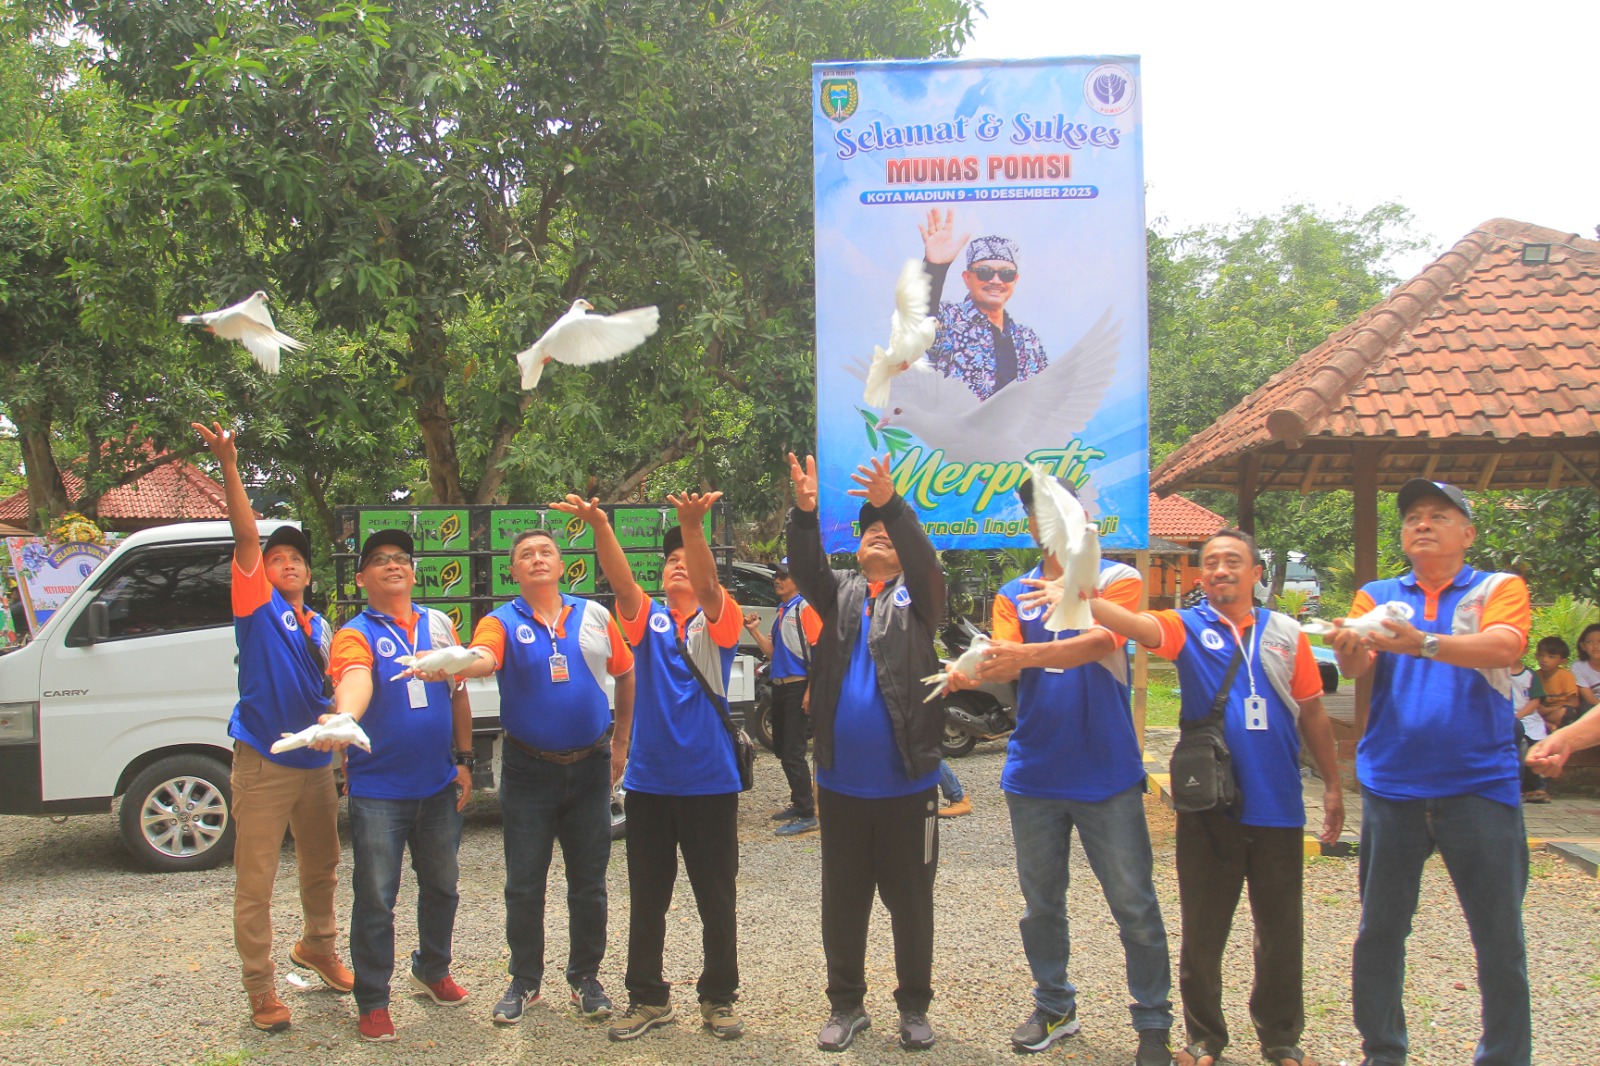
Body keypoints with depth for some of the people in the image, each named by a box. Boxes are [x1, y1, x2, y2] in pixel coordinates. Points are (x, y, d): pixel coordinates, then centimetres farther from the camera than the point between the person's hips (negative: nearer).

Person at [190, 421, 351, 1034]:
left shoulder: (320, 627, 12)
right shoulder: (257, 605, -4)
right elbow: (246, 536, -17)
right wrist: (228, 466, -29)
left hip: (315, 764, 6)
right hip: (263, 764, -6)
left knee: (321, 870, 20)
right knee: (255, 885, -2)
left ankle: (318, 947, 42)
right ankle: (260, 990, 8)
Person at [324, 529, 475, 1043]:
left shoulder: (439, 624, 6)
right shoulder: (356, 634, -9)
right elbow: (355, 682, -31)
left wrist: (464, 760, 8)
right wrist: (343, 721, -52)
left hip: (439, 786, 5)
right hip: (378, 790, -5)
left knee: (441, 886, 18)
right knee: (375, 899, 1)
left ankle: (432, 971, 39)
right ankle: (373, 1002, 15)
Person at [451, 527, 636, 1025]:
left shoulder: (594, 616, 3)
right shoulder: (503, 622, -4)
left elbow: (626, 675, 12)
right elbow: (482, 660, -26)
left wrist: (620, 743, 10)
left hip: (590, 767, 2)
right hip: (528, 771, -1)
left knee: (589, 883, 9)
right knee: (524, 885, 5)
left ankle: (585, 977, 25)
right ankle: (524, 980, 21)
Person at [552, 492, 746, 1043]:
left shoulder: (719, 619, -1)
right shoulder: (647, 617, 3)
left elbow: (707, 585, -23)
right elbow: (621, 581, -16)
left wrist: (694, 525, -42)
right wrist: (599, 525, -35)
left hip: (710, 784, -2)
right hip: (649, 782, 2)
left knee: (717, 900, 8)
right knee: (647, 901, 12)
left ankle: (719, 998, 24)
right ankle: (647, 998, 25)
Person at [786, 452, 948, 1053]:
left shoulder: (916, 595, 3)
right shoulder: (840, 593, 9)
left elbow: (926, 560, -17)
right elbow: (806, 571, -10)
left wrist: (893, 505, -34)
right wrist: (804, 513, -28)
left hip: (907, 784, -2)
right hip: (841, 784, 2)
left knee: (911, 901, 9)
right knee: (842, 902, 11)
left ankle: (914, 1007, 23)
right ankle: (846, 1005, 25)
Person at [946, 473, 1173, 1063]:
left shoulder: (1117, 578, -2)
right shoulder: (1014, 594, 8)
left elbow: (1098, 642, -21)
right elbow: (1006, 660, -9)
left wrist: (1026, 654, -36)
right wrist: (974, 672, -33)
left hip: (1107, 774, -3)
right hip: (1034, 773, 4)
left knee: (1134, 905, 2)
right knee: (1040, 903, 14)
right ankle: (1054, 1007, 31)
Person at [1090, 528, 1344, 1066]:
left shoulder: (1285, 633, 6)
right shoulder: (1189, 627, -1)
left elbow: (1312, 714, 13)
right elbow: (1136, 624, -22)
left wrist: (1333, 786, 12)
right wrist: (1086, 597, -42)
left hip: (1277, 805, 2)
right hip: (1209, 807, -1)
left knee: (1281, 933, 11)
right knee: (1202, 932, 8)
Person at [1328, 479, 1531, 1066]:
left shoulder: (1500, 589, 2)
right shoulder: (1377, 596, 9)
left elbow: (1504, 646, -18)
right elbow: (1360, 666, -7)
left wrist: (1422, 643, -35)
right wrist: (1349, 650, -31)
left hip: (1479, 783, -2)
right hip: (1392, 787, 2)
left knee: (1500, 938, 2)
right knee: (1379, 930, 9)